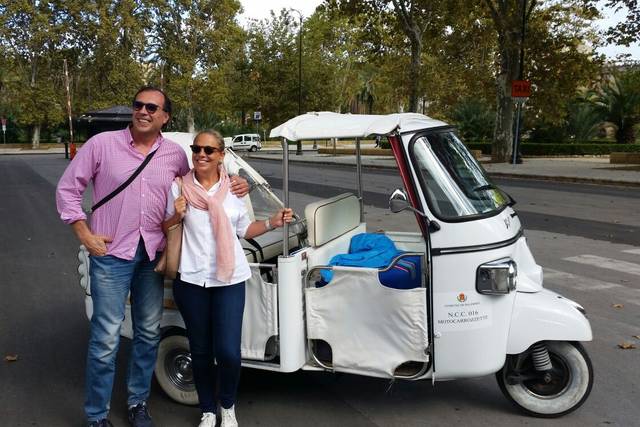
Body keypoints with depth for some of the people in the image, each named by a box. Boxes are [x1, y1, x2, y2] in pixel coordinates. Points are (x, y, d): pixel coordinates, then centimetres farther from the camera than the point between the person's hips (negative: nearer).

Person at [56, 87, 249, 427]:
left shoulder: (175, 154, 4)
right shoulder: (102, 144, -4)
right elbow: (67, 189, 1)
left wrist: (232, 185, 2)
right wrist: (85, 235, -6)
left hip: (154, 255, 4)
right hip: (111, 253, -3)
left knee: (148, 334, 13)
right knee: (106, 339, -2)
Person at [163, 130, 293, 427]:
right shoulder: (179, 187, 0)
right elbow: (164, 229, 7)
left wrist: (272, 223, -1)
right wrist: (177, 216, -13)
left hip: (230, 279, 0)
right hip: (191, 280, 0)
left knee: (228, 351, -6)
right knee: (201, 351, 11)